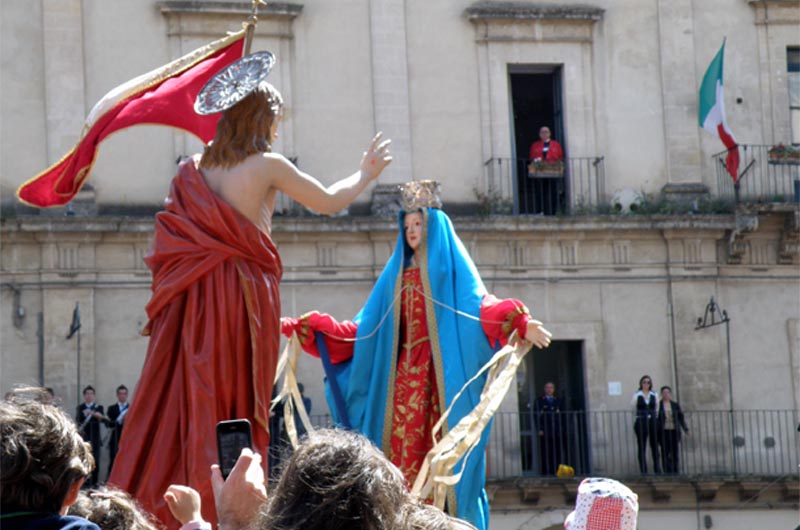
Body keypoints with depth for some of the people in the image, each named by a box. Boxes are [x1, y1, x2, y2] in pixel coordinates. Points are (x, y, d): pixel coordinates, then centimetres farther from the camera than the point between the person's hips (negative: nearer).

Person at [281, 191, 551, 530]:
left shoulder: (452, 268, 7)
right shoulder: (397, 275, 22)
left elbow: (480, 307, -9)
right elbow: (364, 327, 20)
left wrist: (520, 325, -30)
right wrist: (305, 327, 15)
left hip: (442, 373, -5)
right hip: (404, 375, 5)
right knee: (404, 448, -4)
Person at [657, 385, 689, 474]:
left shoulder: (675, 405, 11)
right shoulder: (658, 405, 2)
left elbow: (681, 418, 12)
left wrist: (686, 429, 6)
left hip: (674, 431, 3)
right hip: (664, 432, -3)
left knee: (675, 453, 1)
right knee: (665, 453, -6)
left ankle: (676, 472, 6)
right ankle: (667, 472, -4)